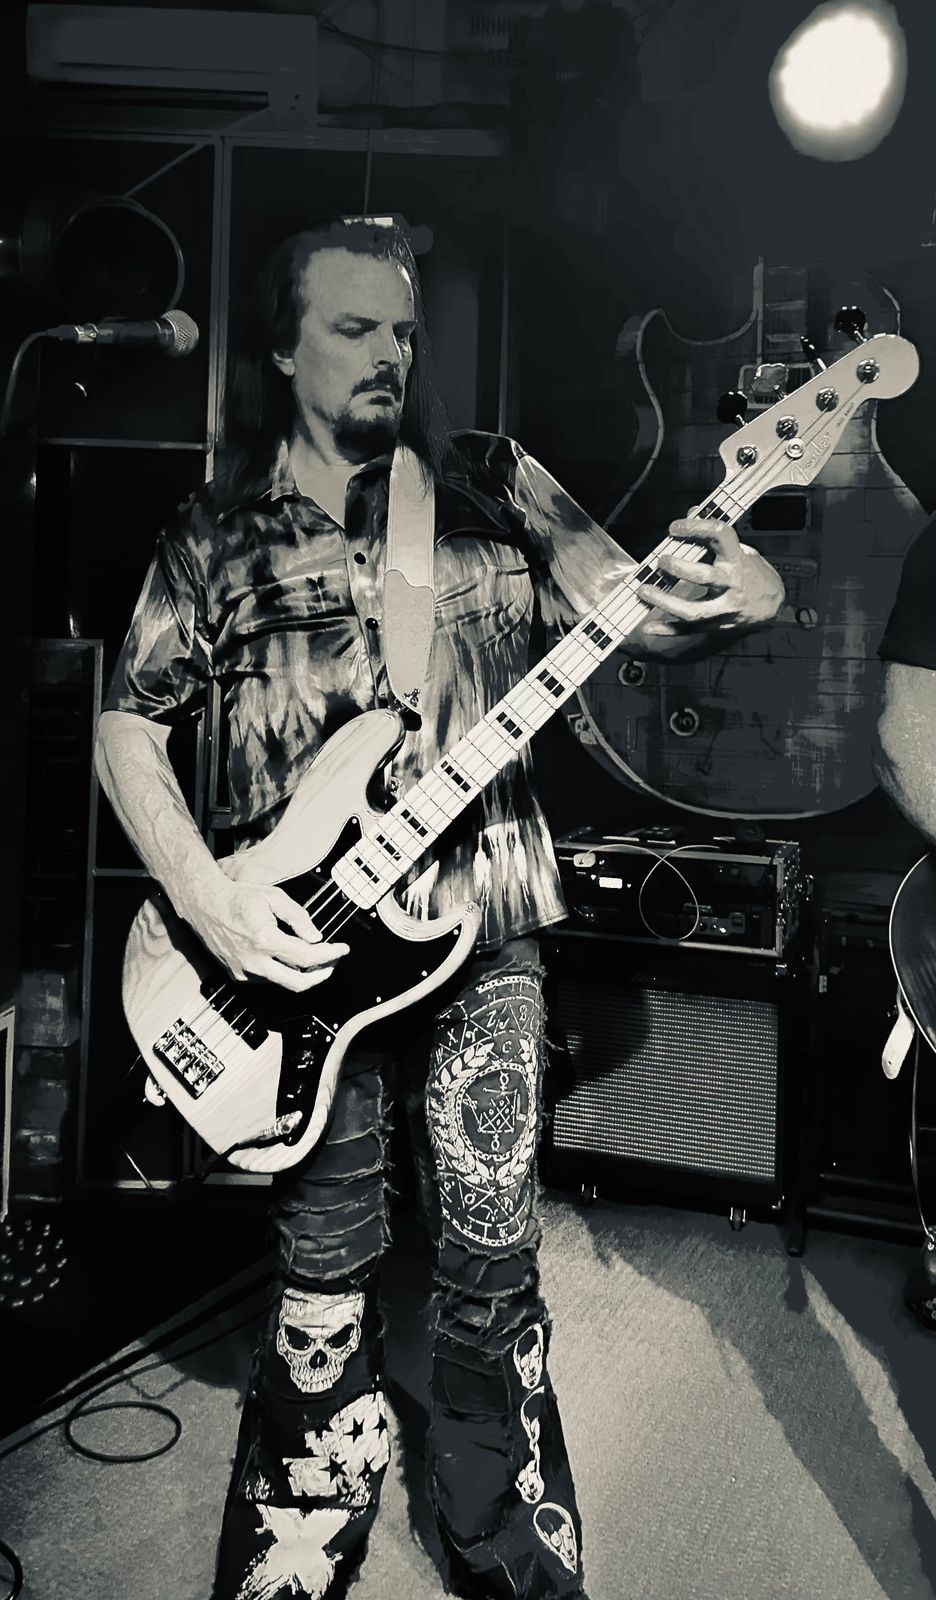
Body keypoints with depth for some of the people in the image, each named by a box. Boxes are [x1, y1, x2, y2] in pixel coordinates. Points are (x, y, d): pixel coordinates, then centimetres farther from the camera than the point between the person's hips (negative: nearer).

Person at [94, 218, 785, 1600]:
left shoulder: (489, 483, 5)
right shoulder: (217, 534, 4)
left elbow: (631, 605, 0)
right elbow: (128, 727, 5)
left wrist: (736, 596, -24)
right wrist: (206, 900, -9)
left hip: (483, 928, 1)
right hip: (304, 945, 0)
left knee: (492, 1252, 9)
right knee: (327, 1267, 10)